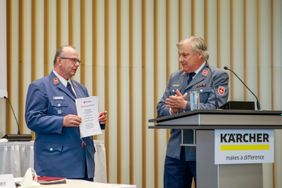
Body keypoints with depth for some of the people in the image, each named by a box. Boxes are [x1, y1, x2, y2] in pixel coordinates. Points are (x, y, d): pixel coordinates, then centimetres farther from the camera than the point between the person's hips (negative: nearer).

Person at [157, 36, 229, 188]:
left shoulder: (218, 77, -2)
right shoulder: (175, 78, 17)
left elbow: (214, 108, -15)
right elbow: (161, 108, 13)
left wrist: (185, 105, -21)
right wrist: (172, 110, -10)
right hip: (176, 150, 5)